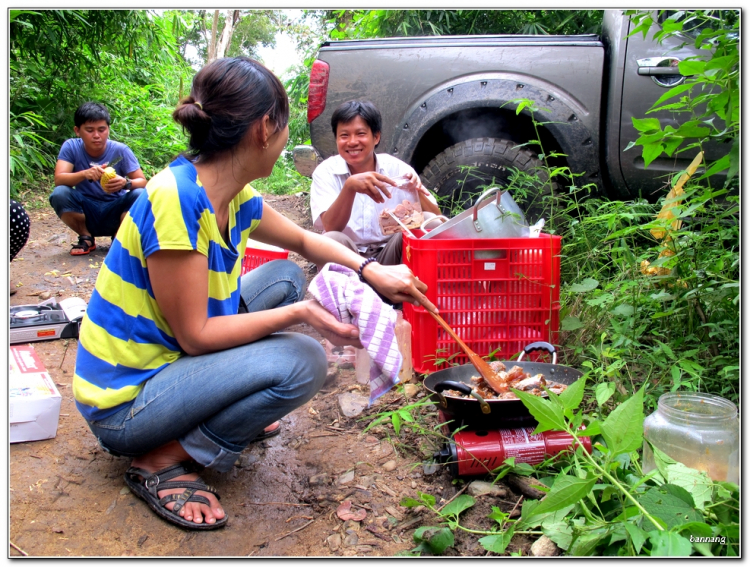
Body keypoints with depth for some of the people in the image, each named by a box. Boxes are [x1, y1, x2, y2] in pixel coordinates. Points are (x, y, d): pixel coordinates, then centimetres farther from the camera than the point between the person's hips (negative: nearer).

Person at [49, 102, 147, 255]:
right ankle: (86, 238, -3)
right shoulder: (71, 147, -9)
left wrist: (126, 183, -38)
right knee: (59, 194, -26)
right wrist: (85, 174, -40)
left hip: (115, 213, 0)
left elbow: (142, 182, -14)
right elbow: (59, 179, -19)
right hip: (86, 212, 1)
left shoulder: (120, 150, -11)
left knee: (140, 195, -27)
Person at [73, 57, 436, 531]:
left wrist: (372, 271, 5)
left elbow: (302, 240, 16)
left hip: (168, 358, 9)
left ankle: (225, 412, 13)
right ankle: (163, 460, -8)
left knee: (286, 278, 10)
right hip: (124, 403, -8)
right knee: (301, 362, -22)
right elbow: (195, 336, -24)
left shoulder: (234, 198, -2)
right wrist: (298, 313, -19)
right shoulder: (176, 199, -28)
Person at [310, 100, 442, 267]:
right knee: (332, 240, -32)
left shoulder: (397, 168, -3)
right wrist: (349, 187, -37)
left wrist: (417, 190, -26)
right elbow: (330, 228, -20)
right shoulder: (326, 172, -6)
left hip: (390, 256, 2)